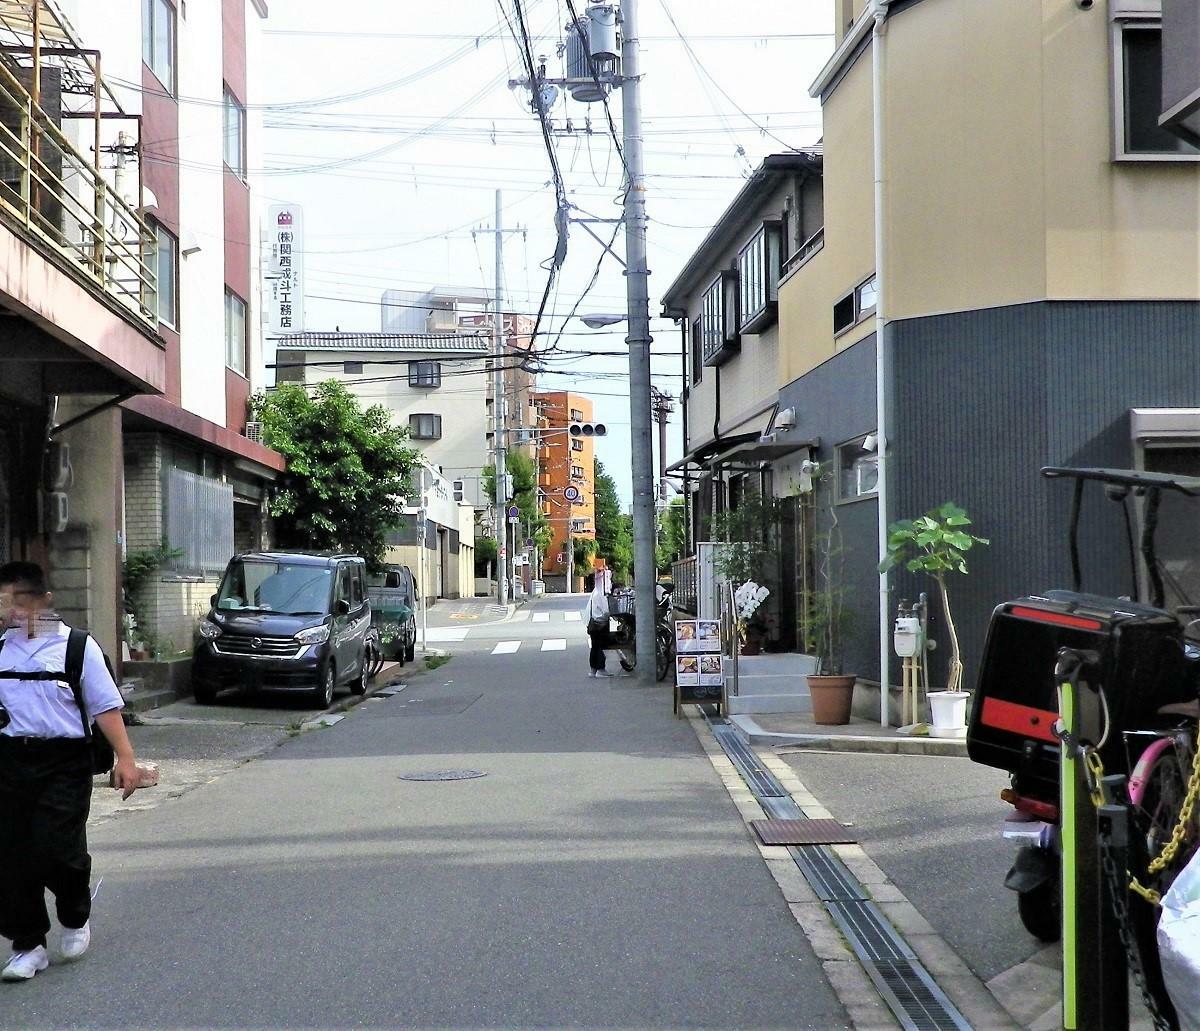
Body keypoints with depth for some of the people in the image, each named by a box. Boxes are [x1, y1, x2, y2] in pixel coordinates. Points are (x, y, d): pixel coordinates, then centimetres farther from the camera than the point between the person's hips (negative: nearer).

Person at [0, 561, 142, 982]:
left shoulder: (76, 646, 0)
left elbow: (105, 706, -3)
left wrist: (125, 758, -9)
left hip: (64, 762, -4)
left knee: (57, 848, -10)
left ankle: (76, 918, 21)